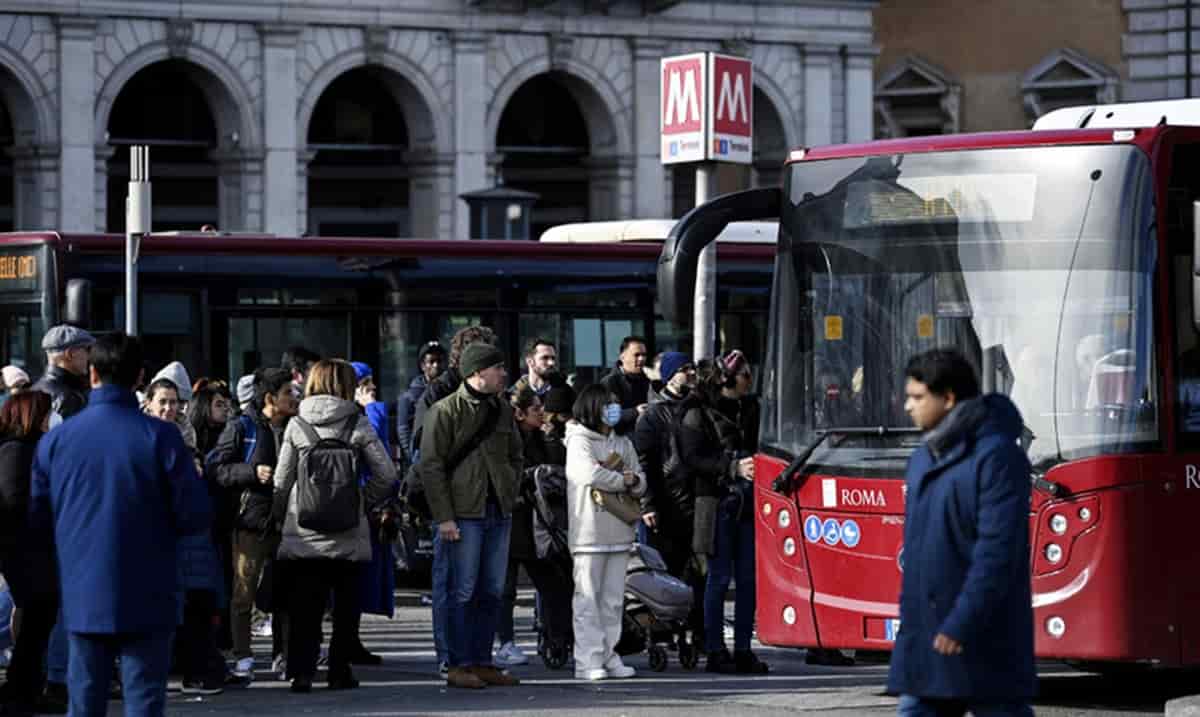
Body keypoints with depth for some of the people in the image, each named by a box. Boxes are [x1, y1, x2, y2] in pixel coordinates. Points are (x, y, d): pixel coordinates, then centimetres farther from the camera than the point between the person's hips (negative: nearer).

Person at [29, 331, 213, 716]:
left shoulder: (55, 440, -1)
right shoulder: (160, 437, -10)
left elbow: (38, 519, 6)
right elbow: (196, 516, -9)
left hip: (83, 598, 3)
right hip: (145, 599, -3)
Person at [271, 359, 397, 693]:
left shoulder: (296, 425, 1)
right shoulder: (358, 424, -2)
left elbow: (282, 480, 0)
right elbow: (386, 474, -4)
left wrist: (280, 517, 12)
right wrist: (364, 502, 9)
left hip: (302, 537, 1)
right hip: (349, 537, -1)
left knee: (304, 607, 3)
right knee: (346, 606, 10)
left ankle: (301, 671, -6)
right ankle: (340, 671, 10)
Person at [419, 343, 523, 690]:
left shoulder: (502, 410, 12)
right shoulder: (445, 411, -8)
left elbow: (516, 456, 23)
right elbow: (431, 465, -11)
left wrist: (509, 496, 9)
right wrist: (444, 517, -15)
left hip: (498, 514, 7)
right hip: (463, 514, -7)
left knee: (492, 592, 9)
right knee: (462, 592, -4)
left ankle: (482, 662, 16)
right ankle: (459, 665, 1)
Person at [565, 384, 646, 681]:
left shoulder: (623, 444, 18)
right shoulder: (578, 441, -2)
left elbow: (641, 485, 16)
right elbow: (592, 475, -18)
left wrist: (635, 480, -8)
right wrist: (623, 480, -5)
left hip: (619, 532, 6)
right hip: (588, 531, -6)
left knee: (613, 599, 7)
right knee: (588, 598, -6)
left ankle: (609, 656, 11)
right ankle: (588, 661, -7)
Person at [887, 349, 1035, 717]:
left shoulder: (996, 456, -14)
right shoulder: (923, 460, 14)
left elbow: (997, 551, -21)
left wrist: (962, 624, -23)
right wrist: (910, 619, 18)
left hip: (984, 637, -9)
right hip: (924, 636, 9)